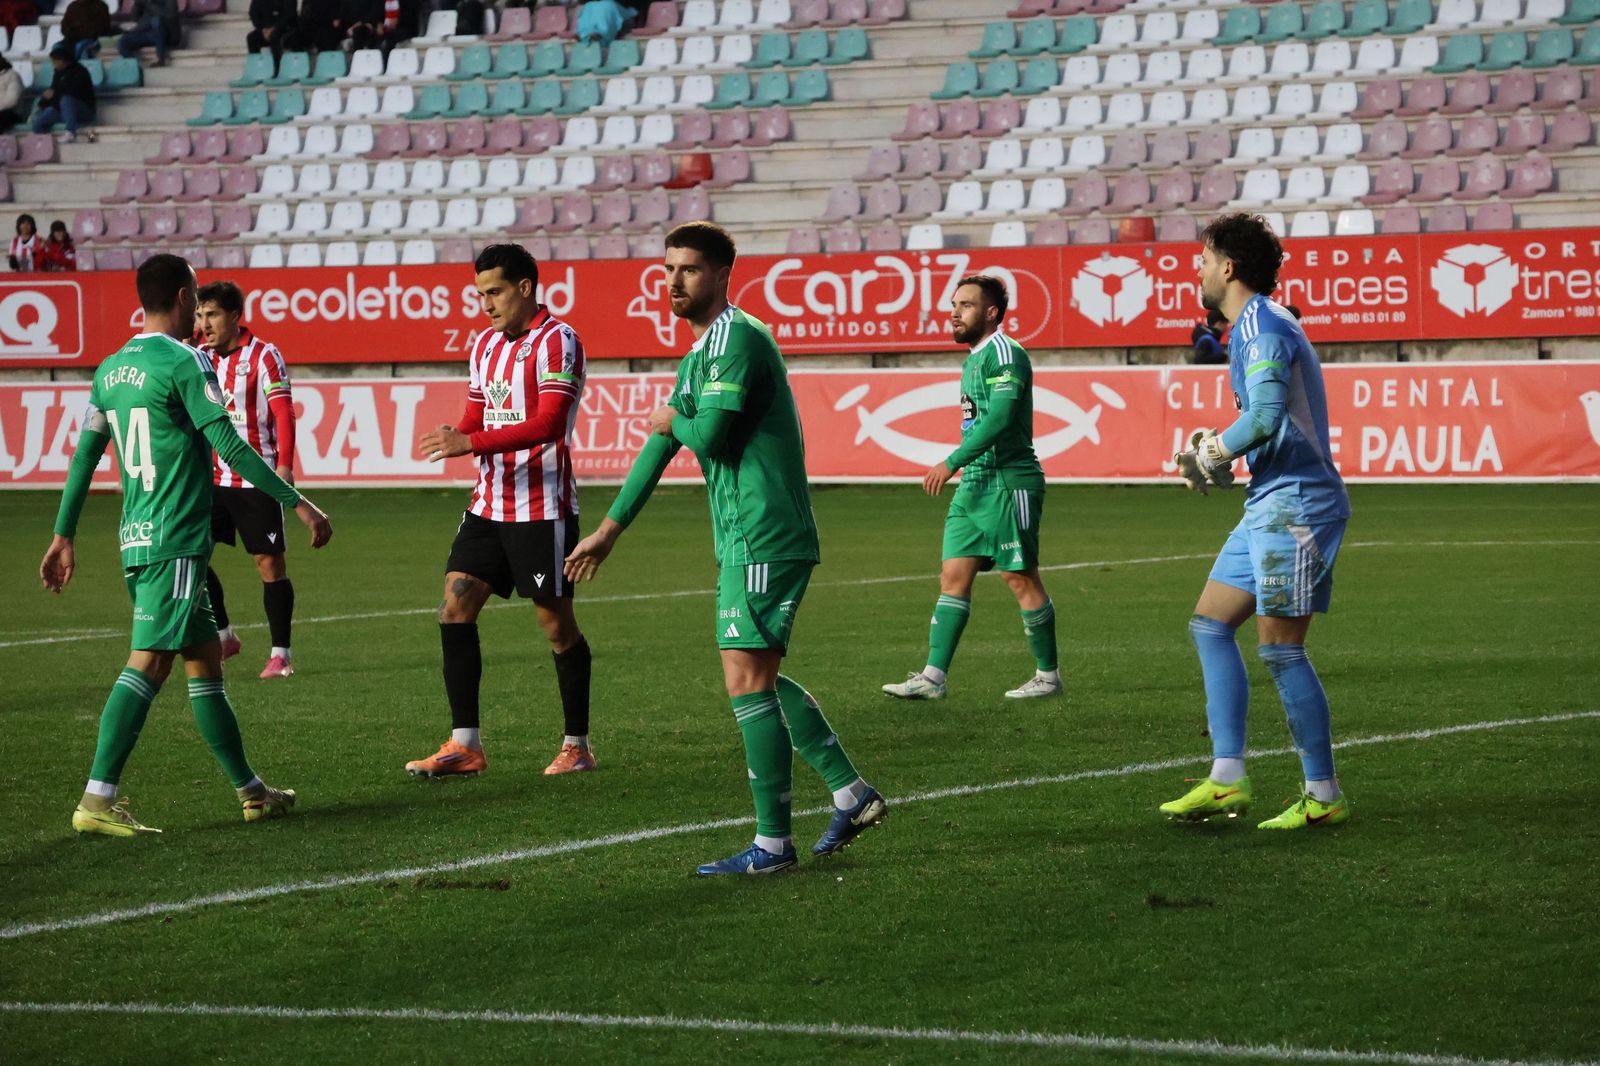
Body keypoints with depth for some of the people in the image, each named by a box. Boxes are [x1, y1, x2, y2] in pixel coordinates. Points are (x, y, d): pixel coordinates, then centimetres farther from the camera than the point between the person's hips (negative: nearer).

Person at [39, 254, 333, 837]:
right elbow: (229, 445, -14)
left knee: (205, 658, 15)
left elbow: (84, 455, 17)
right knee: (148, 663, -13)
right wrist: (297, 503, -11)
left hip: (136, 541, 9)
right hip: (175, 541, -9)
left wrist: (64, 536, 24)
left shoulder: (111, 368, 13)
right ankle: (98, 800, -20)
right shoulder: (183, 363, -10)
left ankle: (251, 790, 21)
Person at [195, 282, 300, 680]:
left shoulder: (263, 356, -7)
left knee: (269, 561, -3)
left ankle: (281, 653, 3)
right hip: (212, 477, 5)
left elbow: (283, 413, -12)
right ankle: (223, 635, 16)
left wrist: (284, 464, -20)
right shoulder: (201, 357, 10)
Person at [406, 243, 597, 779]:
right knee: (455, 609, -2)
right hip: (490, 503, 8)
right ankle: (465, 745, 1)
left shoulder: (556, 341, -12)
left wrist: (470, 443, -27)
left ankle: (577, 745, 12)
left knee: (556, 623, 0)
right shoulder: (485, 344, 14)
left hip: (542, 508, -8)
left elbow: (548, 423, -22)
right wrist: (454, 437, -6)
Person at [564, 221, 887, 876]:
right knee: (757, 679, 14)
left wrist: (674, 421, 2)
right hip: (748, 541, 10)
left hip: (763, 541, -10)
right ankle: (850, 794, 18)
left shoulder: (738, 338, -12)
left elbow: (710, 433, -22)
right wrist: (609, 530, 28)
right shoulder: (699, 354, 19)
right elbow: (661, 446, 26)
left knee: (747, 681, -9)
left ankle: (773, 842, -6)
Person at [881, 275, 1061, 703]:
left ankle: (1049, 675, 9)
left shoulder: (1004, 354, -13)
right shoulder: (974, 359, 17)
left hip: (1007, 483, -9)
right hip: (974, 484, 9)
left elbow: (1000, 417, -24)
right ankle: (933, 676, 0)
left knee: (1021, 578, -2)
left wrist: (951, 463, -27)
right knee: (953, 576, 3)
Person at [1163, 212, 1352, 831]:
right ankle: (1227, 780, 10)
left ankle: (1324, 797, -2)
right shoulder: (1257, 326, 19)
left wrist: (1210, 455, -11)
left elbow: (1265, 418, -26)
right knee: (1210, 625, 11)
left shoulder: (1261, 327, -14)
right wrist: (1217, 451, 11)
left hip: (1295, 503, -11)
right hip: (1269, 502, 11)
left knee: (1280, 649, -9)